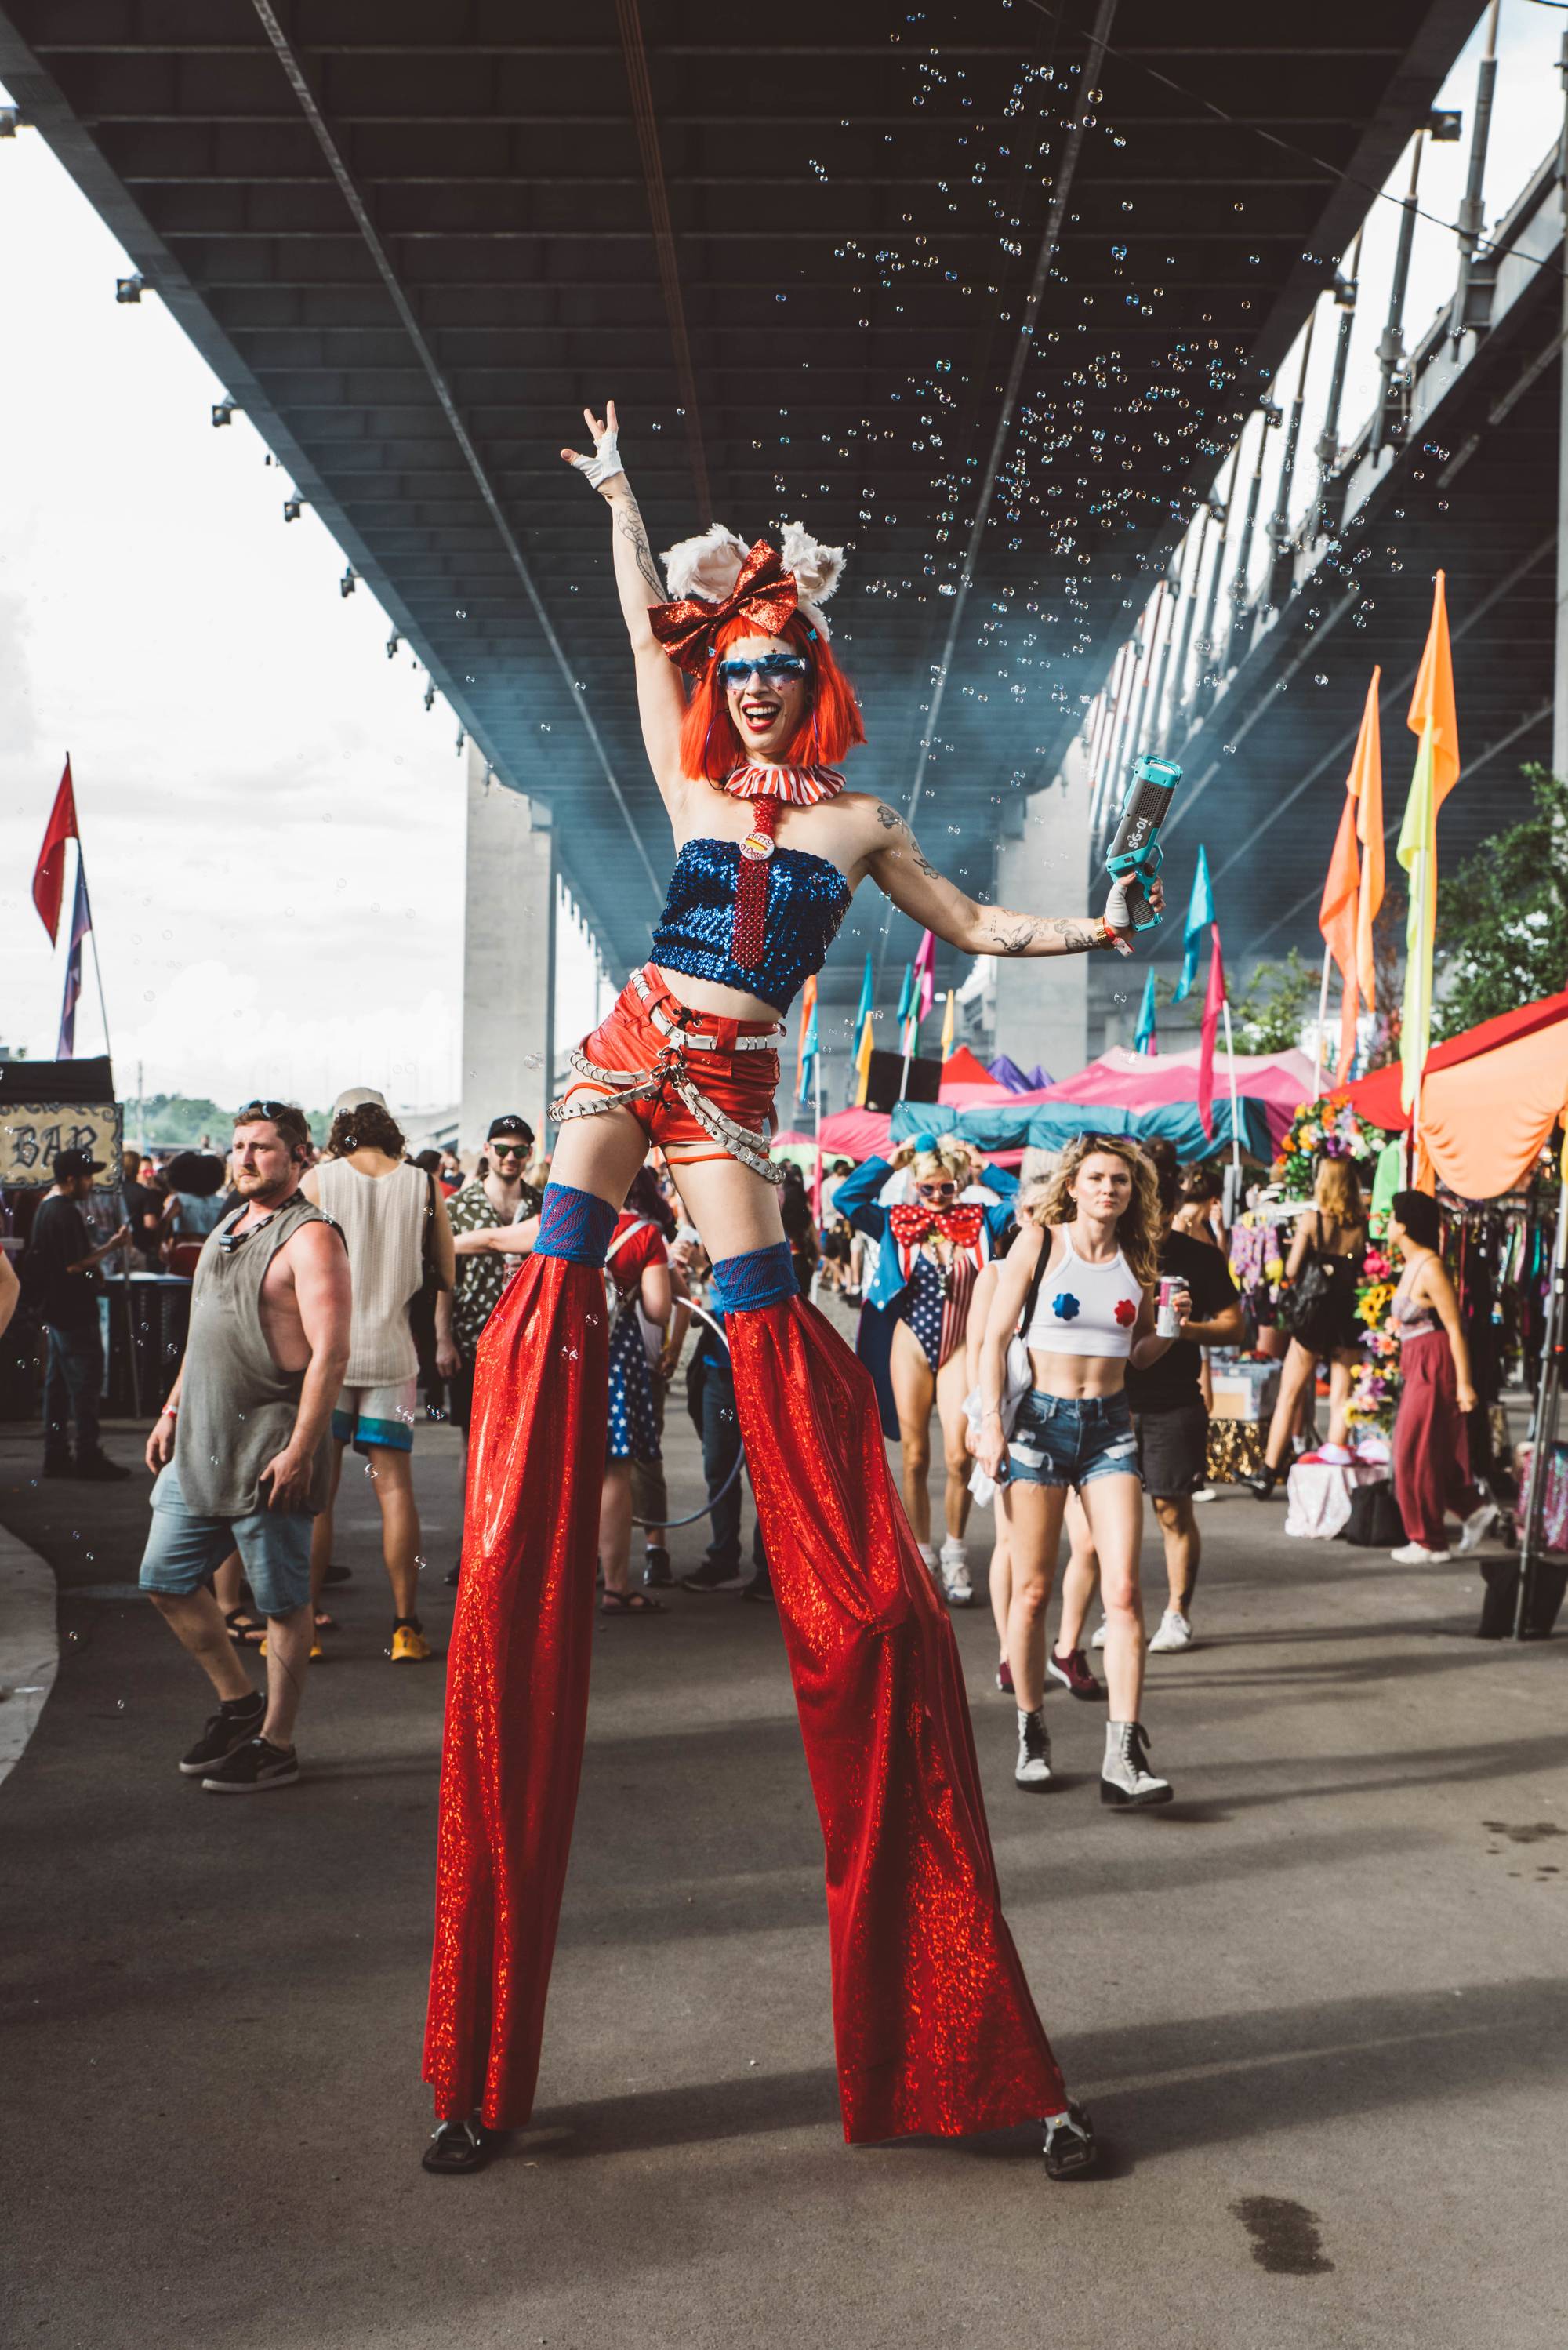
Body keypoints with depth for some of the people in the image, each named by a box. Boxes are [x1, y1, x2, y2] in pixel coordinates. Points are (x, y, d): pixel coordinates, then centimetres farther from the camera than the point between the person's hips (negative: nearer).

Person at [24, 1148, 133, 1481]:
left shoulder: (47, 1207, 14)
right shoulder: (65, 1213, -19)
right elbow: (75, 1265, -22)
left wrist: (103, 1245, 15)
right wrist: (111, 1246, -16)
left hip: (54, 1310, 11)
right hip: (74, 1312, -11)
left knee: (58, 1384, 12)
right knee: (86, 1382, -5)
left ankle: (56, 1456, 16)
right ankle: (88, 1456, -2)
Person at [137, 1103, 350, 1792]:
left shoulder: (309, 1237, -13)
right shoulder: (226, 1229, 15)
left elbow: (330, 1352, -19)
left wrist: (300, 1451, -23)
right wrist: (172, 1411, 19)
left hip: (267, 1451, -9)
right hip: (199, 1448, 9)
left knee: (282, 1601, 2)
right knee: (166, 1579, 13)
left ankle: (275, 1744, 13)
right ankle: (238, 1702, 29)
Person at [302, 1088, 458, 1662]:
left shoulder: (318, 1180, -3)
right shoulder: (422, 1185, 1)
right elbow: (445, 1272, 7)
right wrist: (444, 1340, 19)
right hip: (391, 1351, 1)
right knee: (394, 1486, 5)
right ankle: (405, 1626, 5)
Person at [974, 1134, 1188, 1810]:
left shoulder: (1137, 1258, 9)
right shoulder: (1039, 1242, -2)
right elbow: (996, 1336, -3)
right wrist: (990, 1420, -11)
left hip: (1110, 1425, 3)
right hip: (1043, 1418, -2)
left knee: (1122, 1590, -8)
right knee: (1032, 1591, 4)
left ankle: (1123, 1758, -8)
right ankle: (1031, 1737, 20)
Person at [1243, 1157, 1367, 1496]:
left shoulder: (1311, 1219, -8)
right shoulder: (1362, 1224, -2)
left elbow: (1291, 1271, -7)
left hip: (1313, 1312, -2)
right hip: (1349, 1315, 2)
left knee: (1291, 1393, 6)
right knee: (1342, 1395, 9)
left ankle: (1268, 1473, 9)